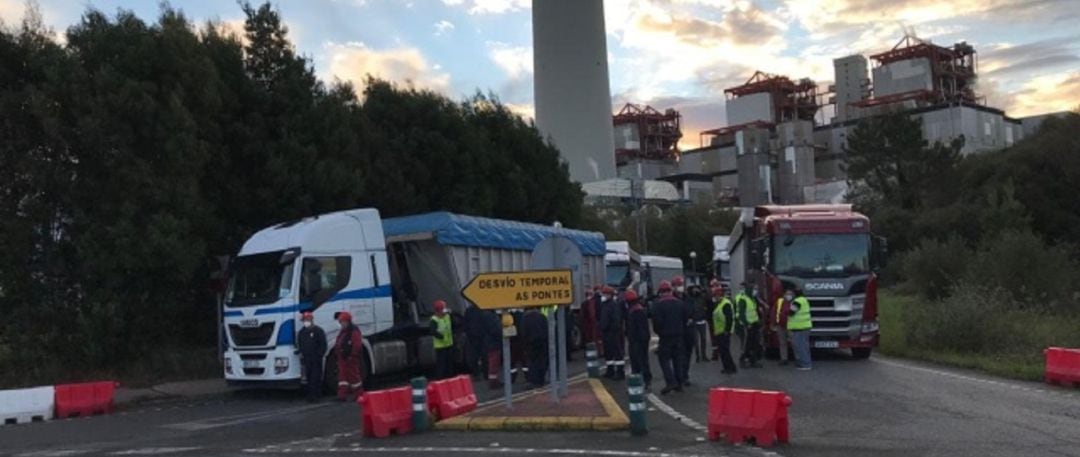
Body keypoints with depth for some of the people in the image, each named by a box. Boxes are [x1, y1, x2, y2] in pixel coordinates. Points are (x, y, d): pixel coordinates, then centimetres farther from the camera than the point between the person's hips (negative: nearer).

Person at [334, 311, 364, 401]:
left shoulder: (354, 331, -13)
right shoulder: (342, 332, 17)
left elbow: (357, 345, -20)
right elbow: (338, 344, 23)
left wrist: (351, 355, -20)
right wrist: (338, 352, 11)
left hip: (351, 358, -9)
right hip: (342, 358, 9)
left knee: (354, 375, -2)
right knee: (343, 375, 6)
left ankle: (359, 394, 8)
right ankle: (342, 395, 6)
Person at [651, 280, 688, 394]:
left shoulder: (660, 304, -13)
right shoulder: (679, 303, 7)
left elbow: (657, 321, -16)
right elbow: (685, 318, 11)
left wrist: (658, 331, 2)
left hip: (666, 336, -6)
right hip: (678, 335, 6)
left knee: (664, 358, 0)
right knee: (677, 359, 13)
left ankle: (670, 382, -13)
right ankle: (679, 383, 15)